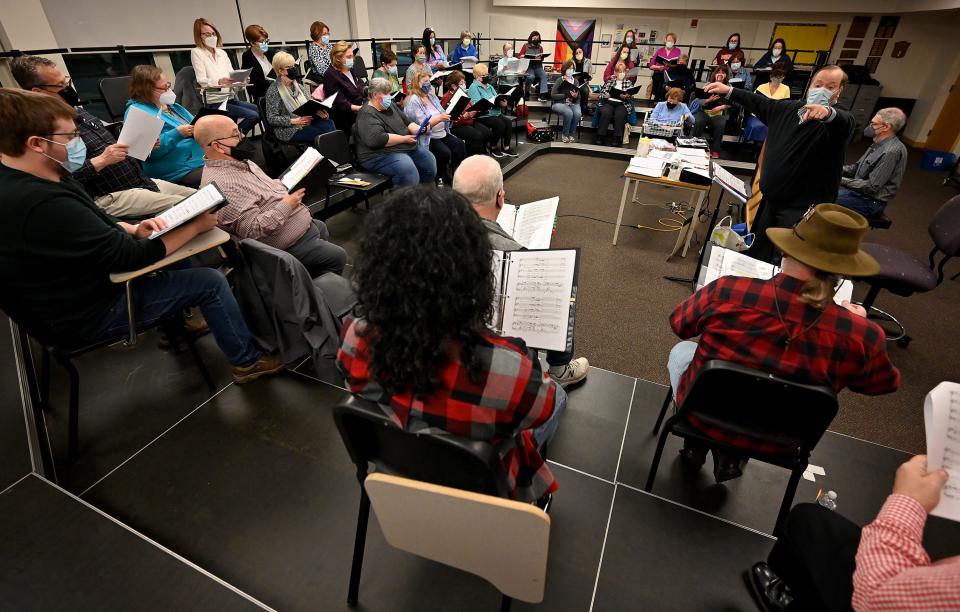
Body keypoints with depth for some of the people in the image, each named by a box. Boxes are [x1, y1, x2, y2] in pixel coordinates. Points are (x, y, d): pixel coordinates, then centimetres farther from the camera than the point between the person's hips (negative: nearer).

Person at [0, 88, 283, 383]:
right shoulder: (43, 203, -33)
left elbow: (96, 224, 9)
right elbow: (129, 257, -28)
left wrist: (134, 230, -10)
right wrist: (196, 226, -18)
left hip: (77, 286, 9)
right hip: (84, 316, -9)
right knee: (211, 282, -9)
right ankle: (248, 360, 7)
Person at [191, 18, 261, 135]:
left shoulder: (222, 53, 20)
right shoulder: (196, 52, 1)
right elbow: (202, 81, -11)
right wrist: (220, 81, -32)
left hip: (231, 98, 7)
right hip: (215, 102, -7)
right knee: (253, 116, -23)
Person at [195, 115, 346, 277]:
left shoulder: (240, 161, 4)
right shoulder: (220, 184, -26)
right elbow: (253, 230, -31)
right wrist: (287, 205, -24)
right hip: (292, 244, -10)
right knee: (337, 257, -2)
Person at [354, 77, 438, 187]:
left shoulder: (390, 106, 14)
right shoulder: (367, 114, -13)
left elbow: (407, 122, 22)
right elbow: (377, 139, -27)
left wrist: (419, 129, -2)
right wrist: (404, 139, -17)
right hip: (380, 154, -9)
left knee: (430, 159, -2)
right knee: (409, 170, -34)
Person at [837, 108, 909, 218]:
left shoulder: (892, 151, -21)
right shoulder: (879, 144, 8)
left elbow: (872, 186, -22)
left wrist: (841, 180, -18)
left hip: (870, 201, -9)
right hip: (860, 189, 9)